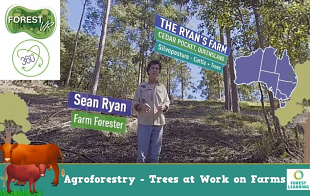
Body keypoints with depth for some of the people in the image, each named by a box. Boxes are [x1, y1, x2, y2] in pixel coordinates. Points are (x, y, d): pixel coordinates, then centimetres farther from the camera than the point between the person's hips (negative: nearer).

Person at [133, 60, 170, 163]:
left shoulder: (162, 87, 12)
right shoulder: (141, 86, 5)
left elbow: (167, 102, 14)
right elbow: (134, 102, 4)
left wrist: (164, 107, -10)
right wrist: (141, 106, -18)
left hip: (158, 122, 3)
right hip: (144, 122, -3)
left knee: (155, 151, 8)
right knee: (142, 149, -3)